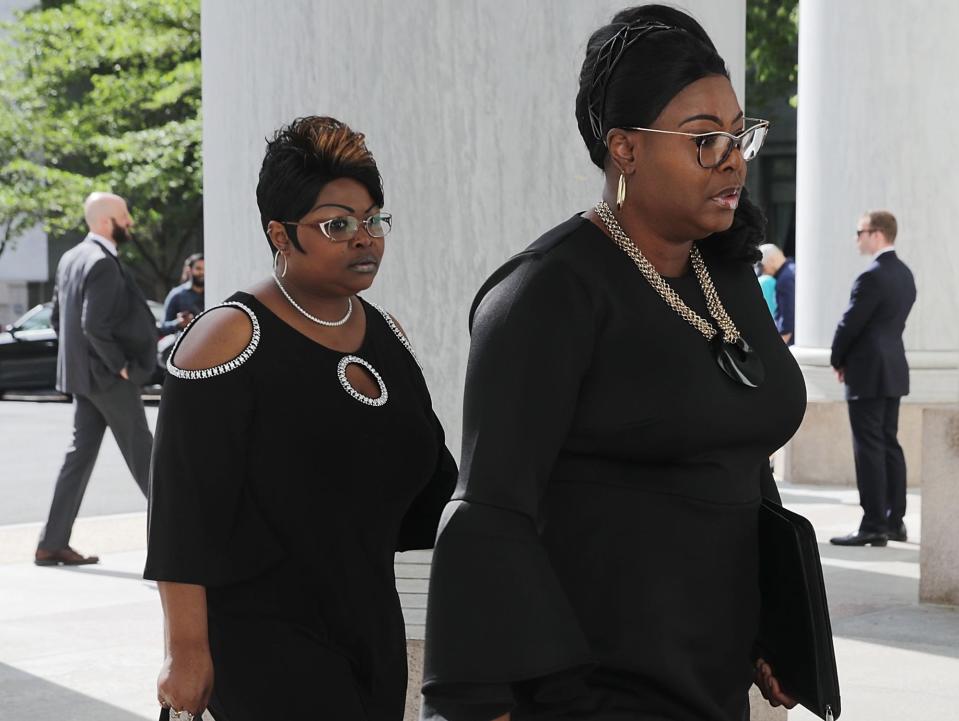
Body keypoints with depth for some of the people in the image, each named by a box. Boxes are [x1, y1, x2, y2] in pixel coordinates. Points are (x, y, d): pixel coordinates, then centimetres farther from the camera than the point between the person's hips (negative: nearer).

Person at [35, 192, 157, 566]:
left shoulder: (71, 258, 11)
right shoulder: (104, 264, -19)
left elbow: (58, 317, 17)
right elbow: (94, 325, -26)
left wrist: (76, 356, 18)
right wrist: (120, 365, -15)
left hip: (81, 373, 9)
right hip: (108, 377, -9)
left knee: (81, 452, 9)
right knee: (141, 454, 1)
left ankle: (53, 543, 8)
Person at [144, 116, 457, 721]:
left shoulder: (386, 335, 11)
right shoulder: (231, 339, -11)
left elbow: (429, 481, 19)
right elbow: (184, 509, -14)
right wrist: (187, 651, -18)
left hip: (372, 626, 7)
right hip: (263, 642, -7)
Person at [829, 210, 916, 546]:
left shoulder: (872, 277, -18)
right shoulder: (904, 274, 10)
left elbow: (851, 323, -16)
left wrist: (838, 361, 2)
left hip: (868, 373, -9)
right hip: (894, 369, 9)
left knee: (869, 448, -6)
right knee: (889, 445, 13)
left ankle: (874, 526, -5)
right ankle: (894, 521, 18)